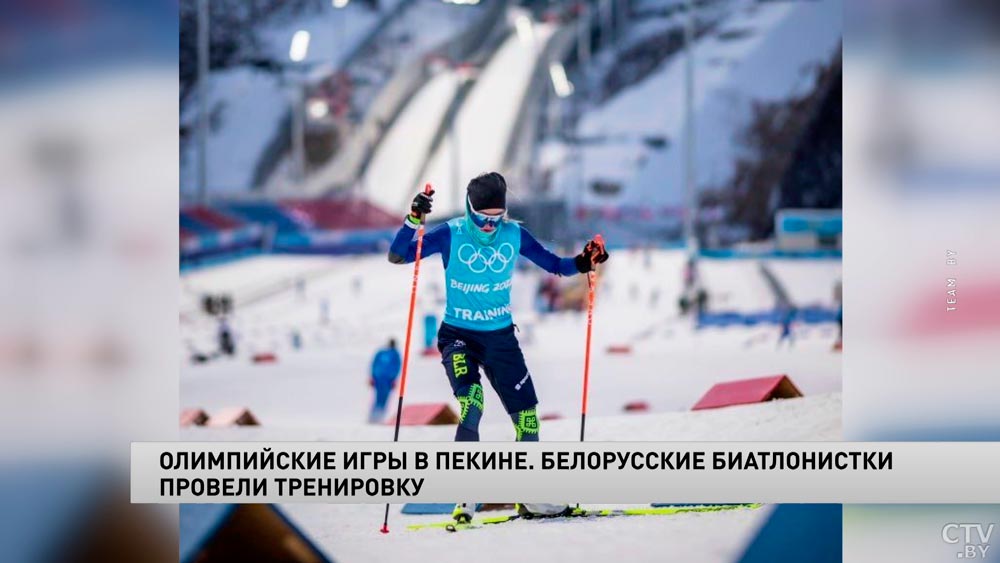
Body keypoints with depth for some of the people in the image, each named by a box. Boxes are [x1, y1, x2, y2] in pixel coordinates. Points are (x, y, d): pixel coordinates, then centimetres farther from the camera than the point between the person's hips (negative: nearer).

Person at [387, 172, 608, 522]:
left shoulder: (514, 234, -3)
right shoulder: (452, 235, -11)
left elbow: (553, 265, 8)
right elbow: (397, 256, -16)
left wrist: (582, 263, -10)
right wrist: (413, 221, -31)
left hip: (501, 336, 4)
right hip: (458, 335, -4)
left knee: (526, 414, 3)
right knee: (472, 401, -27)